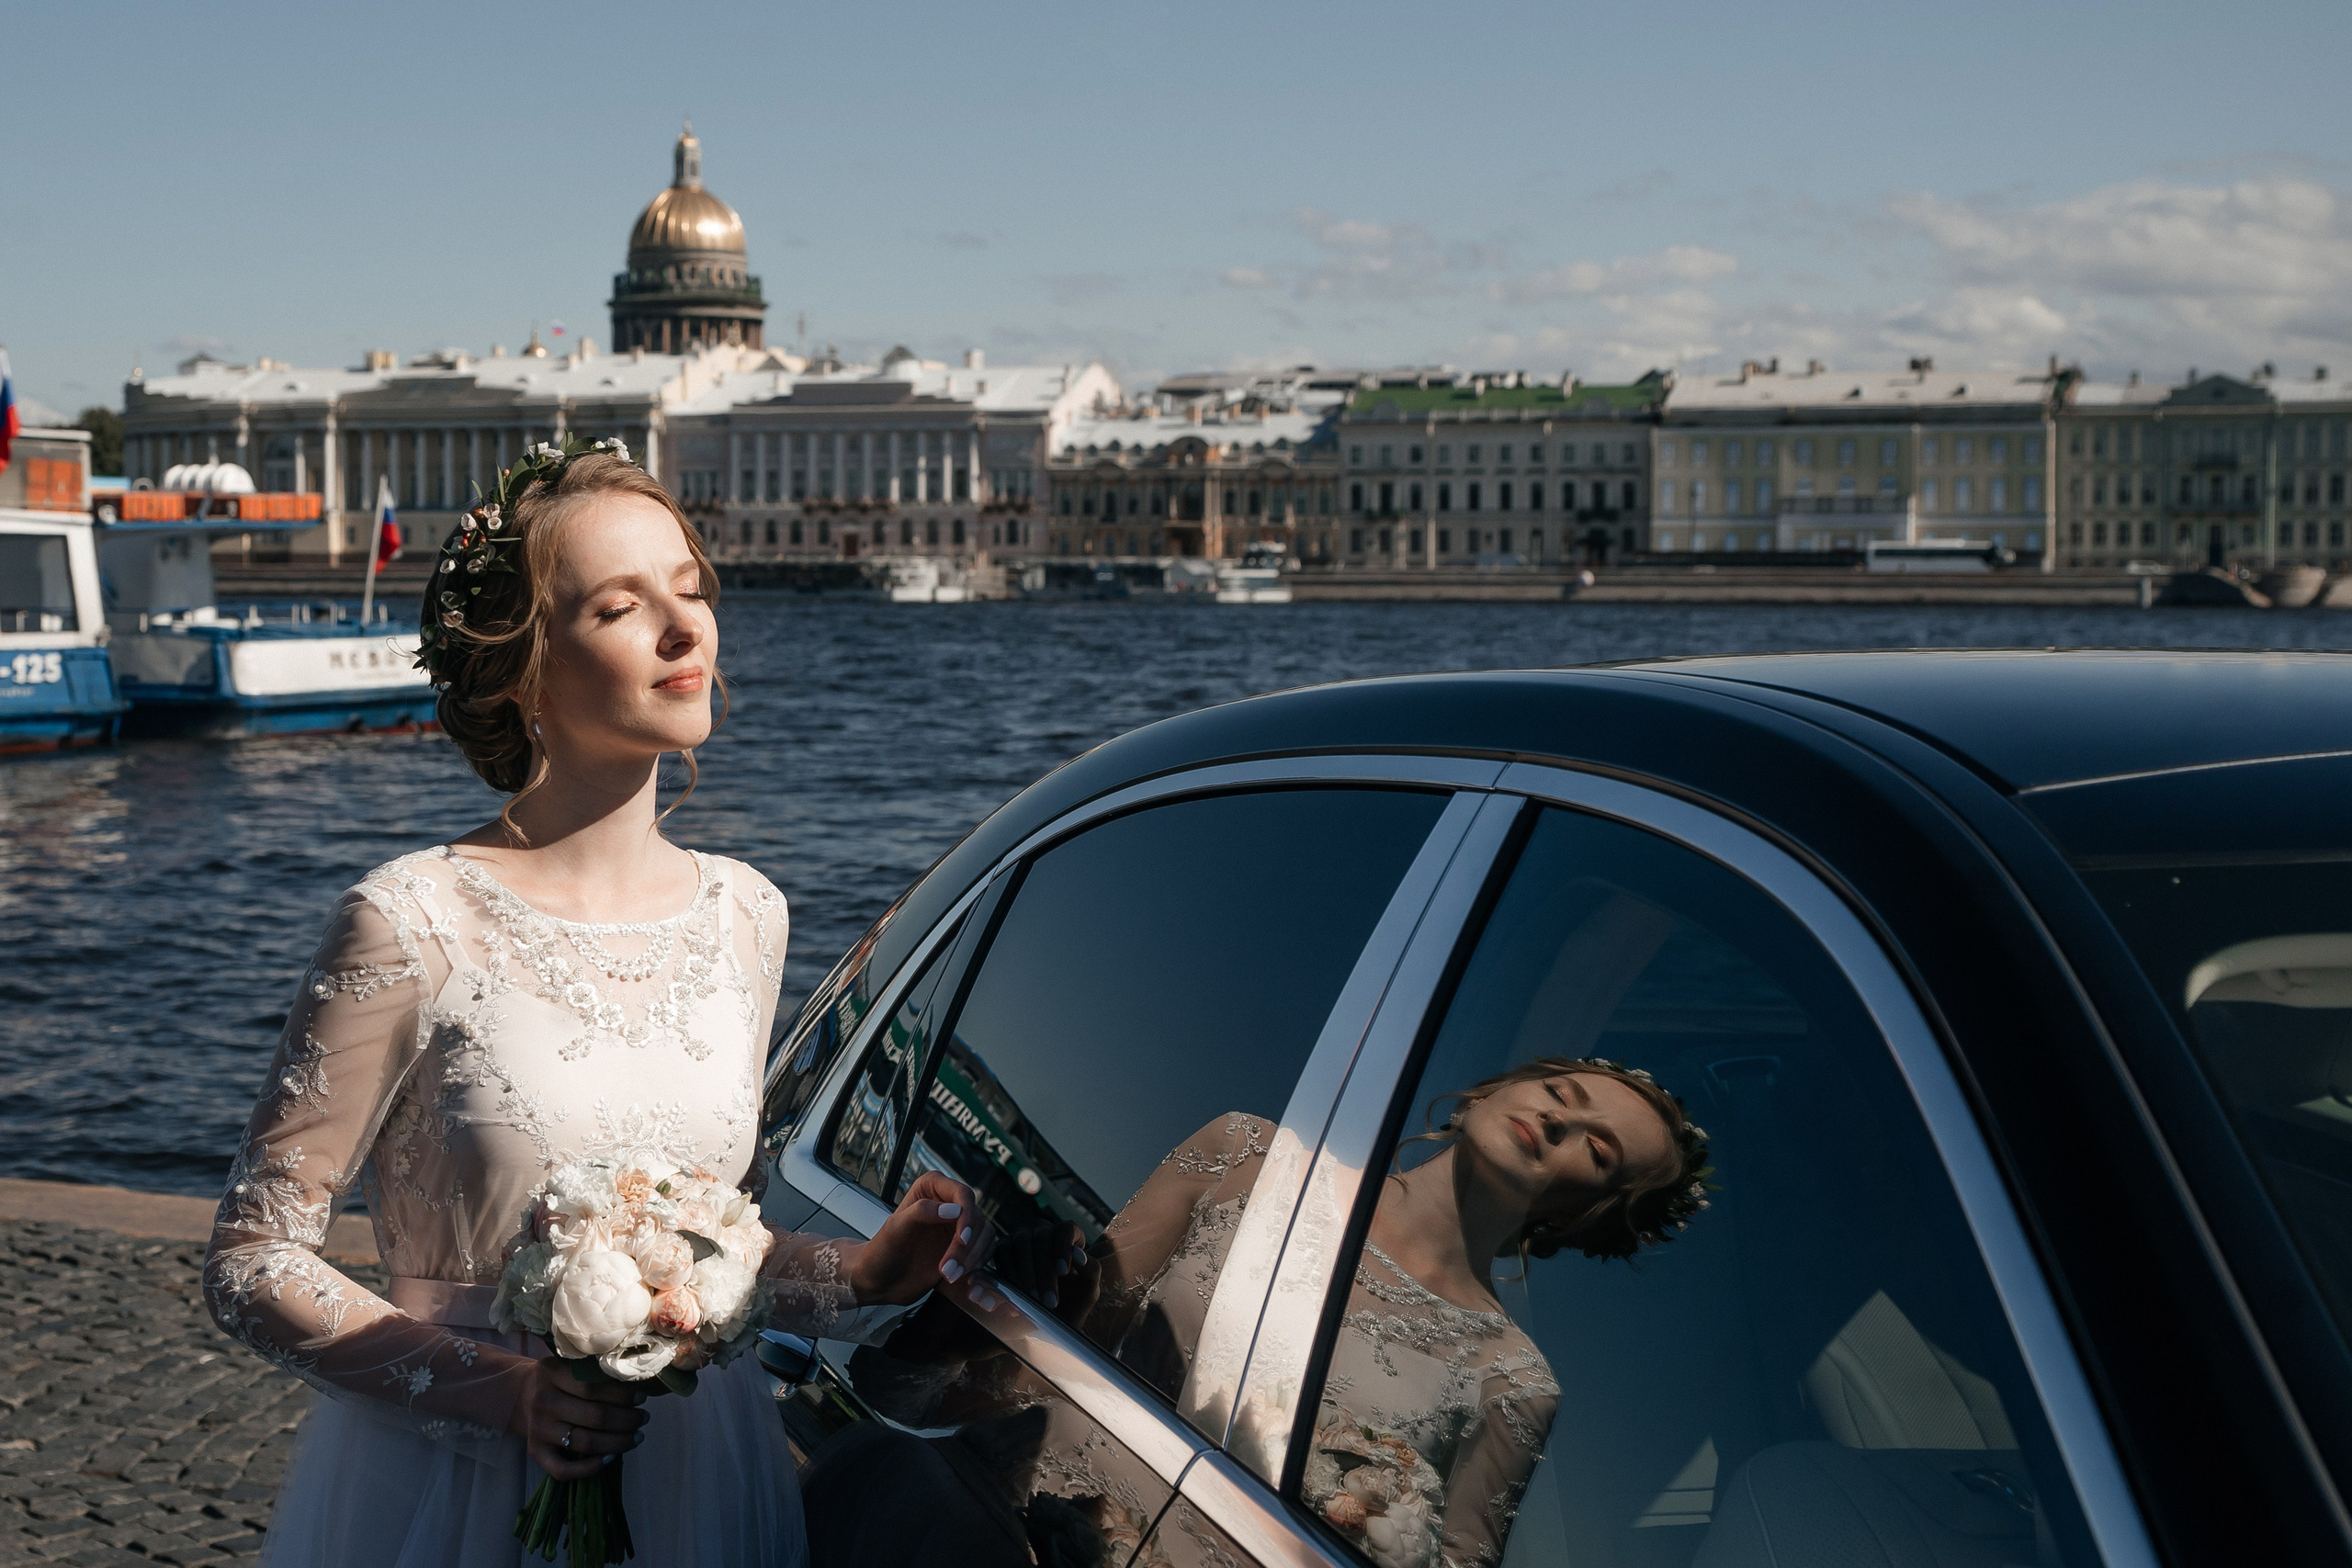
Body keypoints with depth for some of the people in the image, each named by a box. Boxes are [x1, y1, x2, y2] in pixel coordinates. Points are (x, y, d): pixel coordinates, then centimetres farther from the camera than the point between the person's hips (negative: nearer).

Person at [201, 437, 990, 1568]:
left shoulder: (743, 917, 2)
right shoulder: (415, 924, -14)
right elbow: (252, 1264, -10)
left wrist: (857, 1276, -3)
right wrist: (494, 1388, -21)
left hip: (691, 1473, 5)